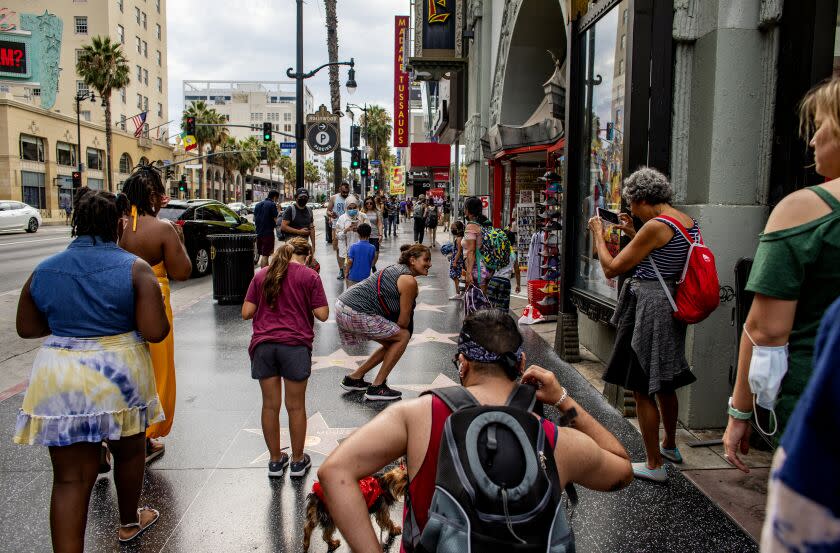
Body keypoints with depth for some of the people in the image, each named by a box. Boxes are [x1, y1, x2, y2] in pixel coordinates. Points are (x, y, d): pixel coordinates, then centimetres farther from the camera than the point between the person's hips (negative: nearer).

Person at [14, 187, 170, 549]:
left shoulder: (43, 271, 1)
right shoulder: (135, 268, -9)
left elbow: (27, 329, 12)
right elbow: (156, 332, -14)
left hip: (60, 381, 2)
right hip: (119, 374, -1)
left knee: (70, 477, 7)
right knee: (129, 451, 23)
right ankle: (129, 523, 44)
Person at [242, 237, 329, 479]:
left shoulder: (261, 274, 9)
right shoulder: (309, 276, 0)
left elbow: (246, 313, 7)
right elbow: (322, 314, -4)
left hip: (263, 345, 3)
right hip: (295, 345, -3)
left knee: (270, 405, 12)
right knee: (296, 406, 9)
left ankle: (275, 460, 24)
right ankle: (298, 461, 21)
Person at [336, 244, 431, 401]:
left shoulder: (397, 269, 18)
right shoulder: (409, 281, -11)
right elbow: (404, 320, -4)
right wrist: (397, 331, 14)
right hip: (356, 313, -10)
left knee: (391, 342, 19)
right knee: (403, 336, -1)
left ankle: (354, 378, 29)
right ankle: (376, 388, 2)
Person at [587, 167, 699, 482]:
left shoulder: (656, 225, -20)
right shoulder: (688, 222, 8)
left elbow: (611, 268, -18)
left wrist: (597, 234, -4)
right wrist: (633, 234, 21)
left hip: (648, 309, -10)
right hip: (670, 308, 10)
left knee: (643, 390, 3)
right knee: (664, 383, 24)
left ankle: (654, 465, 13)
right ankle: (670, 446, 42)